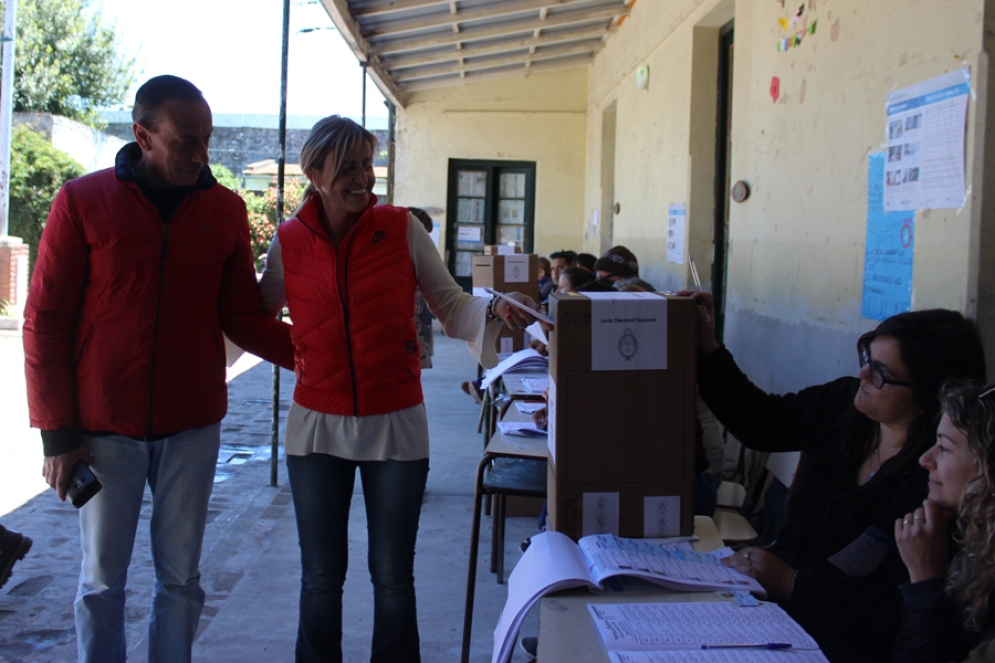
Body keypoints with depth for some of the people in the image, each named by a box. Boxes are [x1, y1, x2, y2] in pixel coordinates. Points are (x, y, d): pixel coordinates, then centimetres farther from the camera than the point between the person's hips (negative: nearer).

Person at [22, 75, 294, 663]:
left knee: (181, 577, 10)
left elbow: (244, 319, 4)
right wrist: (58, 432, -6)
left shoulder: (225, 210, 2)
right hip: (105, 430, -2)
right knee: (102, 582, 9)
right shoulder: (83, 202, -5)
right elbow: (45, 323, -3)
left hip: (192, 428, 2)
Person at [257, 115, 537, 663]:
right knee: (321, 579, 11)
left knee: (393, 578, 8)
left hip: (395, 426, -1)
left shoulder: (402, 229, -4)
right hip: (317, 427, 1)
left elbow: (451, 307, -2)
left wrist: (494, 310, -20)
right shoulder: (288, 242, -1)